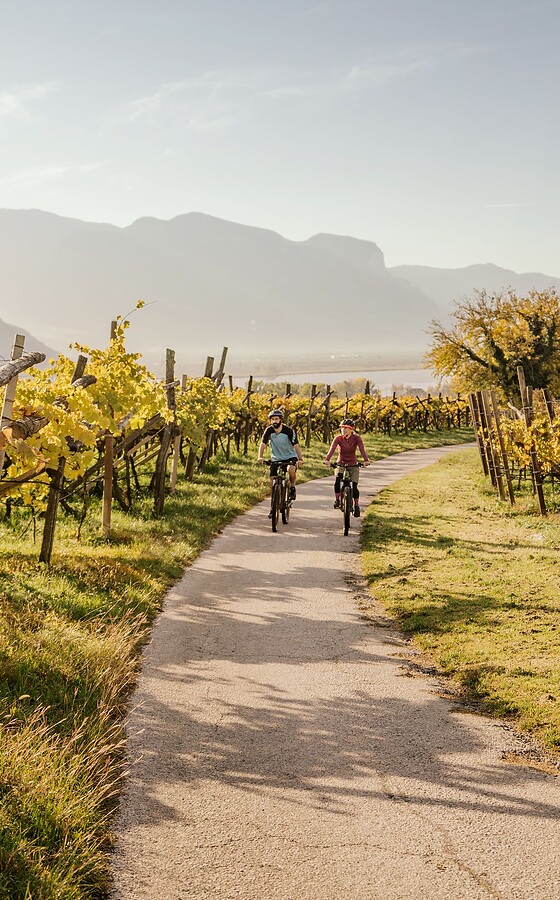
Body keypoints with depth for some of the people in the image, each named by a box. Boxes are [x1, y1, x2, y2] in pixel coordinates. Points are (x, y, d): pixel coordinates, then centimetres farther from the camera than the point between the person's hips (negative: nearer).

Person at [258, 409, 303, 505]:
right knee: (272, 480, -8)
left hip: (290, 457, -3)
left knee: (291, 469, -34)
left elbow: (296, 445, -24)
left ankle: (292, 488, -8)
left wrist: (300, 459, -38)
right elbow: (263, 444, -20)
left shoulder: (289, 431, -19)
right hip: (276, 458, 3)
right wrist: (260, 457, -37)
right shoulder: (268, 430, -13)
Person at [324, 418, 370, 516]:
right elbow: (332, 448, -28)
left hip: (353, 465, 0)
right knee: (337, 480, -29)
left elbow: (362, 449, -28)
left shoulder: (356, 438, -13)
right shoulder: (338, 438, -13)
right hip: (341, 464, 0)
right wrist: (327, 459, -46)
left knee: (354, 487, -8)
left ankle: (356, 506, 14)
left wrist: (366, 460, -47)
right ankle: (337, 500, -15)